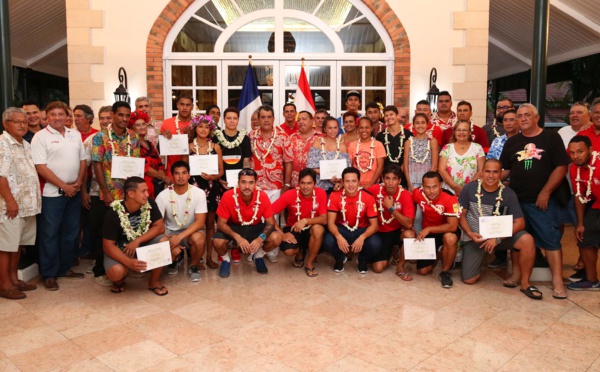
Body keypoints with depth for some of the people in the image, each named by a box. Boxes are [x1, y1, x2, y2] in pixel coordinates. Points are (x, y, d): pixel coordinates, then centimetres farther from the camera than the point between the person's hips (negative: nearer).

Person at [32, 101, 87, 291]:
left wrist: (78, 182, -3)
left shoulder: (75, 135, 10)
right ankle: (49, 274, 11)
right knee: (50, 234, 2)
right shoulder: (41, 136, -7)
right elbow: (40, 168, -13)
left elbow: (82, 160, 12)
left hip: (74, 192, 5)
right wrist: (64, 186, -14)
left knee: (71, 232, 12)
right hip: (52, 193, -5)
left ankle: (65, 268, 25)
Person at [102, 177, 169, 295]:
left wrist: (137, 241, -27)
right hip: (120, 250, -3)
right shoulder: (114, 213, -24)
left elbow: (159, 227, -14)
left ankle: (154, 281, -6)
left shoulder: (149, 204, -15)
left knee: (164, 241, -26)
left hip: (143, 244, 3)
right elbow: (108, 245, -23)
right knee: (115, 272, -34)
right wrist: (129, 262, -38)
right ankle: (119, 279, 8)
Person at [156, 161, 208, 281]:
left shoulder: (199, 193, -15)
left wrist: (179, 237, -30)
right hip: (170, 231, 1)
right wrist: (170, 244, -24)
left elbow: (200, 222, -18)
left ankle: (193, 265, -1)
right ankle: (174, 260, 11)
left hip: (191, 231, -1)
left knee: (198, 238, -36)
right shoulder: (163, 196, -13)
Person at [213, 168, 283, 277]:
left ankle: (258, 256, 9)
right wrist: (237, 237, -37)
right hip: (234, 227, -1)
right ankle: (226, 260, 7)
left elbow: (270, 223, -16)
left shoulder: (262, 197, -24)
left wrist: (260, 238, -36)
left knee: (276, 238, -24)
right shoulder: (228, 196, -27)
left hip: (256, 227, 1)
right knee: (218, 242, -30)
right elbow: (221, 223, -20)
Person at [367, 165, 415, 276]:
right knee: (378, 268, -12)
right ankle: (389, 252, 24)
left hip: (398, 231, -1)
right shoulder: (376, 190, -16)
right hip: (381, 232, 1)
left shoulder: (405, 195, -20)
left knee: (409, 234, -36)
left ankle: (400, 267, -10)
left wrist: (391, 208, -31)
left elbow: (409, 224, -27)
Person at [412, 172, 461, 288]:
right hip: (427, 233, 3)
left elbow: (453, 226, -32)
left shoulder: (450, 199, -30)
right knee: (422, 271, -1)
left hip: (446, 231, -3)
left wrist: (428, 229, -31)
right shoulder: (418, 193, -19)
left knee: (450, 238, -41)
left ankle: (445, 272, -15)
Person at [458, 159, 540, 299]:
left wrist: (497, 239, -23)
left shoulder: (508, 194, -7)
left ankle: (524, 283, -9)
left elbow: (519, 223, -11)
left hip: (500, 235, 1)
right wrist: (470, 233, -20)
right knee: (469, 280, -11)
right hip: (474, 237, -1)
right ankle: (478, 261, 25)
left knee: (527, 240, -29)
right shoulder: (469, 189, -7)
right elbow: (461, 215, -2)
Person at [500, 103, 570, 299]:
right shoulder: (512, 142, 11)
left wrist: (545, 192, -12)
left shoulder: (551, 138, 0)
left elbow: (561, 167, -6)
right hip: (517, 200, 4)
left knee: (550, 238, -4)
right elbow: (505, 169, 11)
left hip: (542, 200, -4)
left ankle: (557, 281, -1)